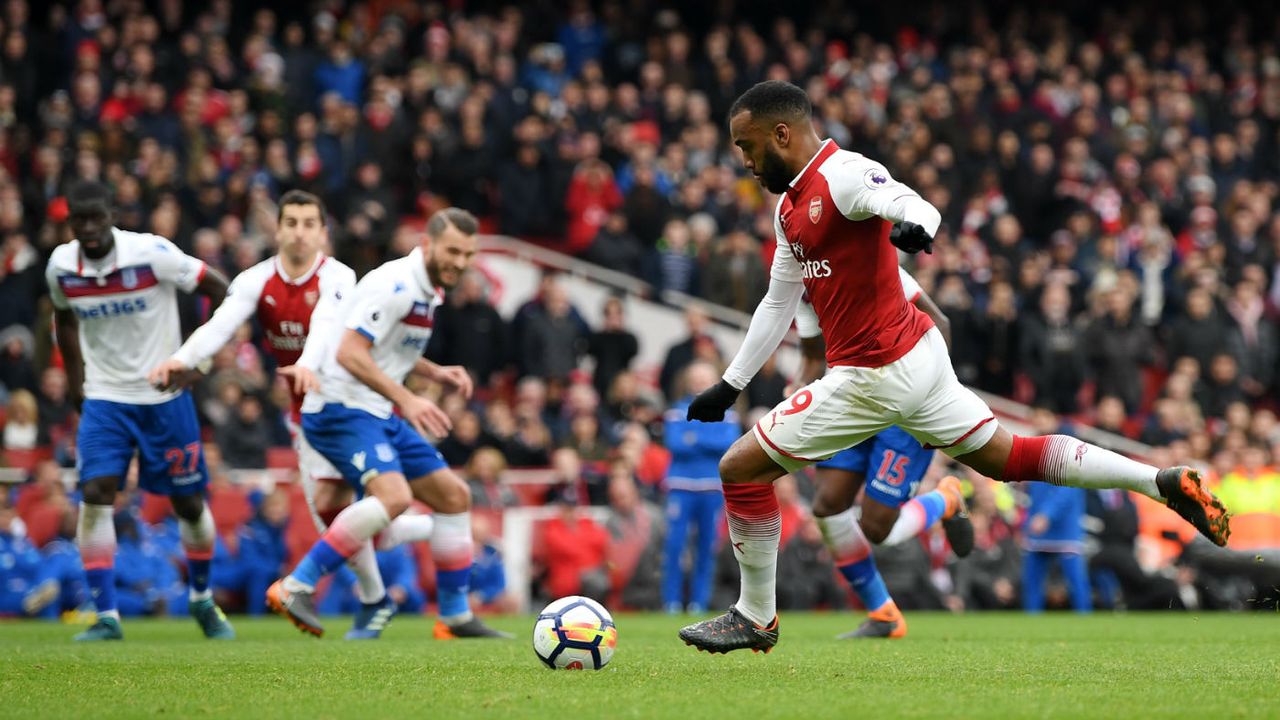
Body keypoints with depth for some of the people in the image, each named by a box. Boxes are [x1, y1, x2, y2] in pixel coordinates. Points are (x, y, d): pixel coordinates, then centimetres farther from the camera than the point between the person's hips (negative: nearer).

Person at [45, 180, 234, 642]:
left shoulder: (151, 253, -18)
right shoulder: (60, 267, -5)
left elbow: (219, 288, -10)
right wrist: (76, 382, 11)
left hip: (165, 396, -2)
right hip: (105, 399, 2)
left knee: (189, 502, 7)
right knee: (95, 494, -16)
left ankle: (202, 600, 33)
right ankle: (106, 617, -13)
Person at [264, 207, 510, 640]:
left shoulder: (429, 291, 14)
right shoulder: (397, 284, -17)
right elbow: (349, 352, -24)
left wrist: (435, 373, 11)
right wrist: (406, 399, -28)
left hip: (378, 414, 10)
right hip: (340, 409, -10)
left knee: (454, 495, 11)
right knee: (393, 494, -30)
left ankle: (456, 618, 19)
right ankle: (296, 588, -25)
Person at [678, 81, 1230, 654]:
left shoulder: (842, 174, -15)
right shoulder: (790, 206, 15)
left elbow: (916, 206, -32)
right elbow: (778, 305, 24)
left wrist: (915, 225, -57)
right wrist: (729, 386, 25)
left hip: (879, 377, -10)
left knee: (741, 468, -3)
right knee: (1007, 457, 15)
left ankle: (755, 620, 8)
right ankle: (1164, 482, 13)